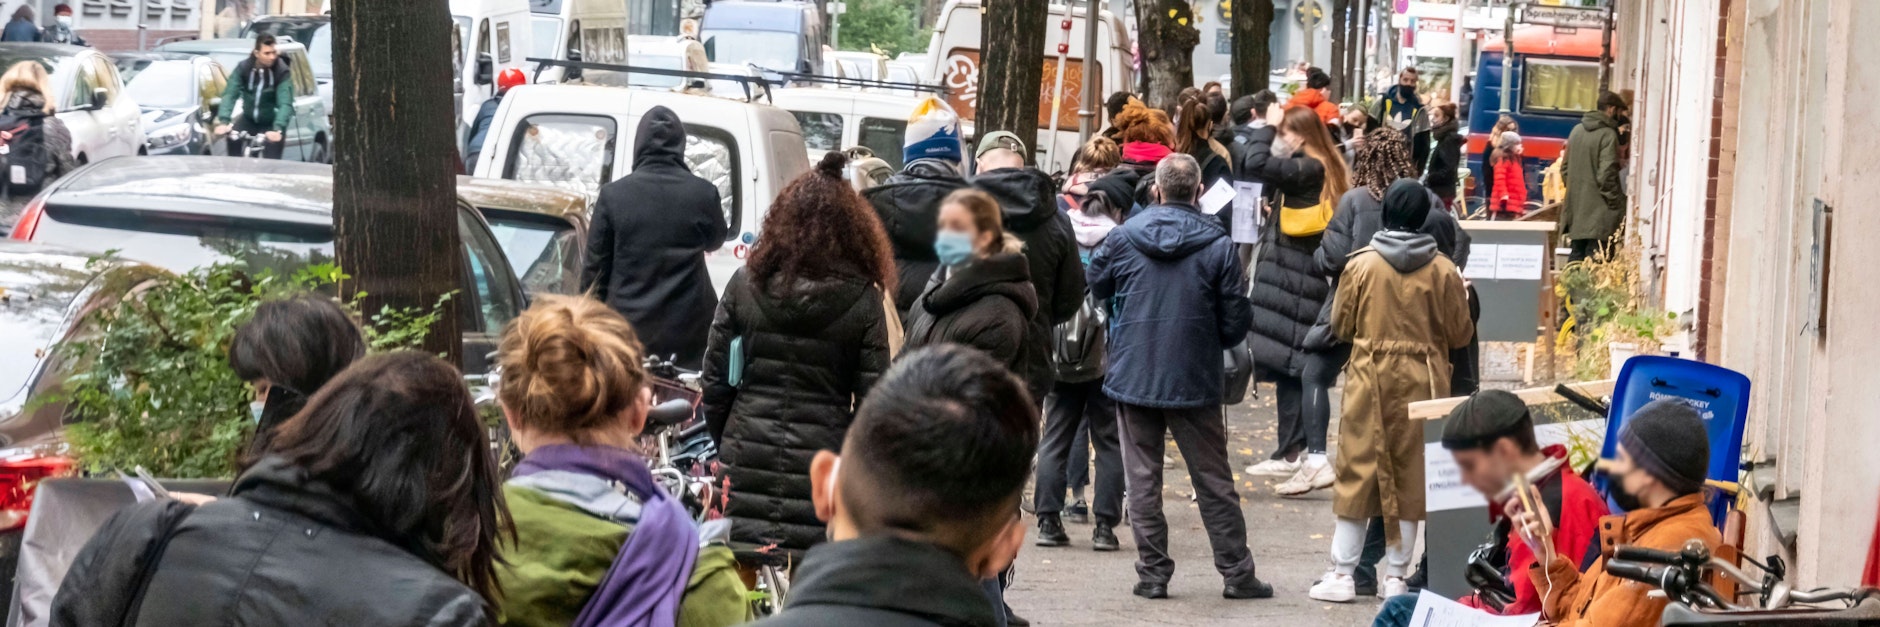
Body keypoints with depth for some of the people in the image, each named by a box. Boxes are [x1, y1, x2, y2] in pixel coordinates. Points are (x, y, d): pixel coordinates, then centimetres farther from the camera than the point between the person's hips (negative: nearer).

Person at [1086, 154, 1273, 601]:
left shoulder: (1123, 238, -5)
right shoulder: (1218, 246, -8)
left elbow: (1095, 287, 12)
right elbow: (1235, 324, -4)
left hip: (1133, 375, 1)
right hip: (1195, 380, -1)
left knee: (1142, 478, 9)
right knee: (1214, 480, 8)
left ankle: (1152, 573, 8)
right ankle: (1237, 573, 12)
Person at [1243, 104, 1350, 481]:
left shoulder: (1306, 169, -14)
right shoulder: (1328, 169, 15)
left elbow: (1257, 162, -21)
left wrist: (1269, 126, -10)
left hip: (1291, 276, -10)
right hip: (1306, 275, 10)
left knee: (1284, 363, -8)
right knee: (1295, 365, 12)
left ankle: (1291, 453, -8)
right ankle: (1300, 447, 15)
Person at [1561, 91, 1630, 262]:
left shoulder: (1577, 130, 11)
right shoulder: (1608, 134, -12)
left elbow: (1565, 170, 17)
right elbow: (1606, 175, -18)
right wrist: (1616, 203, -10)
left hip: (1576, 208, 8)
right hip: (1598, 213, -8)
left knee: (1576, 256, 12)